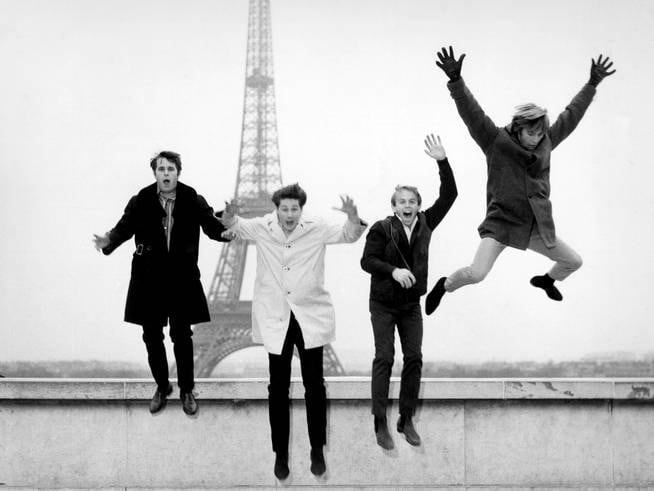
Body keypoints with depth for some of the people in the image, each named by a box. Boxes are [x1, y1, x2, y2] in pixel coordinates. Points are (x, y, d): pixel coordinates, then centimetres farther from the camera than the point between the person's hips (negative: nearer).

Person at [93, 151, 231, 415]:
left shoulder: (193, 201, -4)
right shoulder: (141, 202, -3)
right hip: (149, 279, 1)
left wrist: (228, 229, -29)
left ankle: (187, 390, 21)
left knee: (182, 336, 2)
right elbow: (124, 227, -6)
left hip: (182, 277, -1)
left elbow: (212, 226, -6)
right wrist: (109, 241, -27)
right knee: (152, 336, 9)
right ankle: (162, 386, 30)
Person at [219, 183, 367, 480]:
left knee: (314, 386, 7)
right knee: (278, 388, 7)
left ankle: (317, 451, 20)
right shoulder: (262, 228, -2)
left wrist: (353, 218, -27)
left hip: (311, 318, 0)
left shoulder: (316, 230, -4)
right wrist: (229, 217, -16)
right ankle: (280, 453, 18)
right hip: (275, 319, 0)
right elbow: (234, 227, 8)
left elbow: (348, 235, -4)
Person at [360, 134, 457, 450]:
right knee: (384, 358, -7)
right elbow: (367, 261, -9)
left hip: (411, 305, 4)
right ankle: (380, 424, -2)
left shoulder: (425, 224, 0)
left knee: (414, 358, 1)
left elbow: (449, 195, -4)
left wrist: (443, 162, -14)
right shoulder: (381, 229, -11)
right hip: (383, 304, -4)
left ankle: (407, 420, 12)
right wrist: (393, 271, -24)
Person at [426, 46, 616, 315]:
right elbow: (472, 113, -21)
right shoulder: (496, 142, -10)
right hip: (501, 224, -6)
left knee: (574, 262, 16)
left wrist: (592, 84, 14)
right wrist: (455, 80, -33)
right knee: (476, 273, -22)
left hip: (537, 228, 6)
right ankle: (445, 284, 10)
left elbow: (571, 114, 12)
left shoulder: (546, 143, 3)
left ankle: (547, 279, 49)